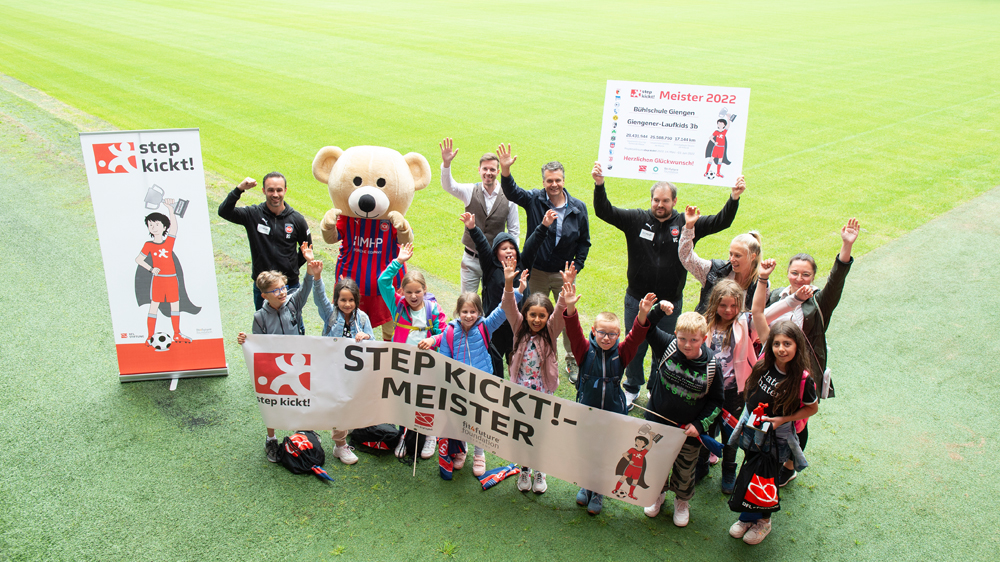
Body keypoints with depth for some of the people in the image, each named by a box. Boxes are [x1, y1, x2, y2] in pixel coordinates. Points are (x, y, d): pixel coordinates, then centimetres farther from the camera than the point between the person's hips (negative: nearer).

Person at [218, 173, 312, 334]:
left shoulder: (296, 219, -3)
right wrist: (239, 189, -25)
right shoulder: (253, 214, -4)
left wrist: (292, 267, 4)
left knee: (296, 329, 9)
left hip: (290, 286, 0)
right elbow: (224, 211, -16)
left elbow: (307, 247, 10)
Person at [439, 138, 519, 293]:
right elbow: (448, 186, -21)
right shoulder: (470, 191, -3)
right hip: (471, 259, 0)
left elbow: (514, 231, 3)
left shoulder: (508, 198, -4)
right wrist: (446, 163, -39)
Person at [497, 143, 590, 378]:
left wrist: (576, 266, -2)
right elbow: (511, 191, -23)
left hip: (563, 273, 0)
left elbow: (584, 241, 6)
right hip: (537, 272, 0)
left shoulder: (578, 208, -4)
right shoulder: (534, 200, -7)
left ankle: (572, 361, 26)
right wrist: (505, 170, -41)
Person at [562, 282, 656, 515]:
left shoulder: (621, 353, -7)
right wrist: (570, 308, -42)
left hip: (613, 413, 1)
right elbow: (574, 332, -25)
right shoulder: (585, 350, -11)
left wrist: (643, 315, -38)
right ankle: (586, 485, 40)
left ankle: (599, 492, 32)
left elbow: (636, 336, -20)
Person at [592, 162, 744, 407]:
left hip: (670, 304, 0)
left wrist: (734, 198, -24)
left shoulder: (686, 224, -4)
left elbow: (720, 222, -8)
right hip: (637, 301, 0)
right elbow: (604, 212, -12)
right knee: (634, 348, 15)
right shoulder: (636, 219, -5)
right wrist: (599, 185, -27)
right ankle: (632, 388, 37)